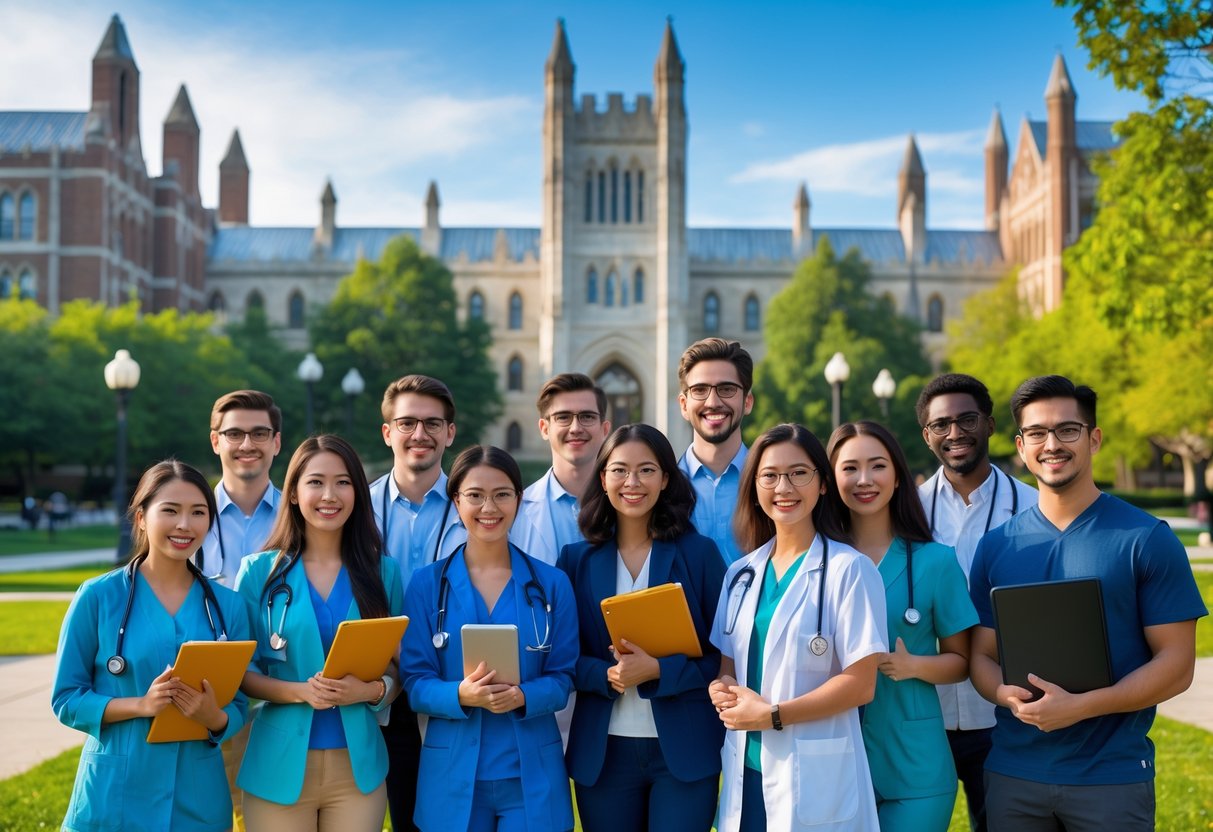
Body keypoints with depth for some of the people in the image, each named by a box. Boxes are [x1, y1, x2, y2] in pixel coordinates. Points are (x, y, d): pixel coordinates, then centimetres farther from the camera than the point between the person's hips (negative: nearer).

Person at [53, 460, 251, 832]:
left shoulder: (227, 605, 1)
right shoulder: (98, 596, -5)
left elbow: (238, 707, 5)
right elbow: (67, 699, -3)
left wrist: (212, 716, -17)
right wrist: (141, 705, -18)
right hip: (114, 799, -2)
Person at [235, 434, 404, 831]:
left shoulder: (384, 572, 4)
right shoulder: (258, 571, 0)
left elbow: (402, 668, 6)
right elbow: (240, 670, 0)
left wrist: (372, 690, -15)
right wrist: (299, 691, -16)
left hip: (358, 766, 1)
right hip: (280, 766, -1)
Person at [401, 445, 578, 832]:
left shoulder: (552, 583, 3)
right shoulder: (427, 584, 1)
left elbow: (562, 677, 2)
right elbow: (415, 682, -2)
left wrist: (523, 696, -18)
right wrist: (461, 695, -21)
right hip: (453, 774, 0)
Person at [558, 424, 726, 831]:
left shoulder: (699, 553, 0)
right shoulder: (577, 559, 5)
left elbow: (724, 653, -1)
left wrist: (659, 670, -16)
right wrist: (606, 674, -15)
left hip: (684, 749, -2)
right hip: (602, 752, 2)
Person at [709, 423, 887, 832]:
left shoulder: (848, 569, -8)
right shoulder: (741, 573, 11)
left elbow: (860, 684, -11)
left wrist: (771, 715, -15)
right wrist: (722, 690, -7)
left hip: (815, 777, -5)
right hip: (745, 771, 5)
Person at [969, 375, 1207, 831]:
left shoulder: (1148, 540, -5)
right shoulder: (996, 546, 6)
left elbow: (1176, 664, -7)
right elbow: (982, 654, 9)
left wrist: (1080, 707, -19)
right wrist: (1007, 694, -14)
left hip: (1114, 775, -3)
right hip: (1013, 773, 3)